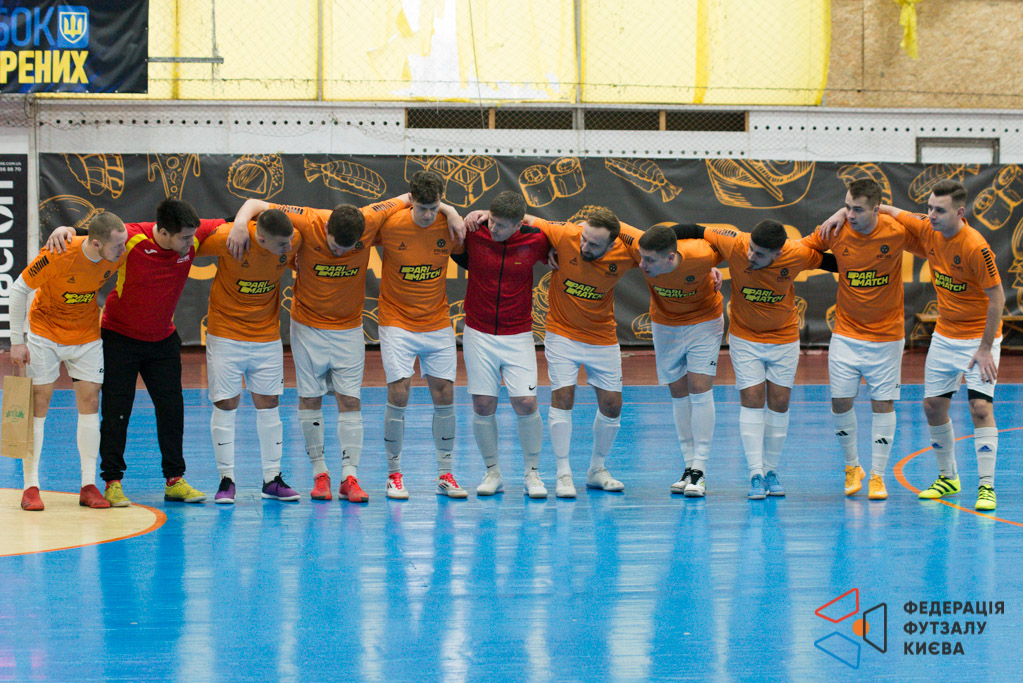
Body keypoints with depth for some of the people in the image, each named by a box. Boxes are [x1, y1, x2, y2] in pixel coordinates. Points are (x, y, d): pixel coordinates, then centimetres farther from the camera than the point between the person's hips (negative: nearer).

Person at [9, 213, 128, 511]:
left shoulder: (118, 255, -16)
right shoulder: (58, 255, -29)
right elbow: (19, 289, -17)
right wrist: (17, 340, -16)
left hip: (87, 337, 4)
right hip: (45, 334, -4)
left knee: (89, 404, -1)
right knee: (38, 405, -3)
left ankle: (89, 486, 5)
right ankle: (31, 487, 2)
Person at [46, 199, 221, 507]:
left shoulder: (195, 236, -16)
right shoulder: (131, 239, -27)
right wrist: (63, 231, -35)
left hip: (163, 339, 4)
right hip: (120, 335, -4)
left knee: (171, 406, 5)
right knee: (116, 409, -3)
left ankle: (175, 480, 14)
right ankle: (112, 481, 6)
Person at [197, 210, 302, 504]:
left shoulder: (294, 242, -13)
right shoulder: (227, 238, -24)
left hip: (267, 335, 3)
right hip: (225, 333, -3)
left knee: (268, 403, 6)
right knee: (226, 404, -2)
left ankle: (272, 479, 14)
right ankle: (226, 479, 7)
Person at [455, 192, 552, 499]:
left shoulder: (534, 241, -8)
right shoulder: (473, 234, -8)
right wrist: (469, 220, 1)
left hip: (518, 336, -1)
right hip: (478, 334, 1)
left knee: (526, 404, -8)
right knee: (483, 406, -1)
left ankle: (532, 474, 7)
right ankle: (492, 473, 15)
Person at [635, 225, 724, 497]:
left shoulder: (701, 257, -36)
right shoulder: (643, 255, -29)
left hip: (704, 322, -3)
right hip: (664, 326, 3)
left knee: (700, 389, -9)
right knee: (678, 393, 5)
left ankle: (699, 471, -7)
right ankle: (689, 466, 11)